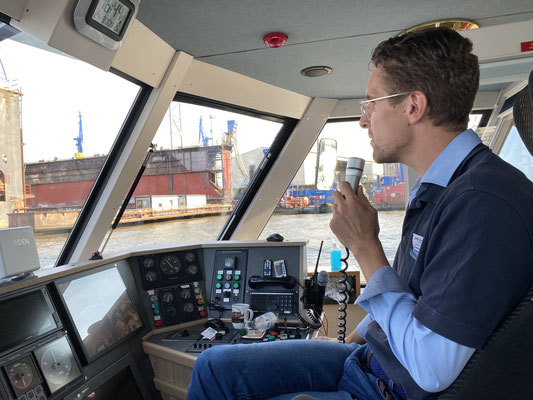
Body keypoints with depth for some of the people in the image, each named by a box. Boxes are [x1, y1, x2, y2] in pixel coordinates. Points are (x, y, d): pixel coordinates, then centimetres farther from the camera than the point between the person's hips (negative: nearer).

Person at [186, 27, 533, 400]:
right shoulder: (437, 187, 4)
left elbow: (431, 369, -27)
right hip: (368, 357, 8)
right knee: (216, 364, 4)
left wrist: (365, 246, -22)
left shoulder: (485, 201, -27)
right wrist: (350, 340, 15)